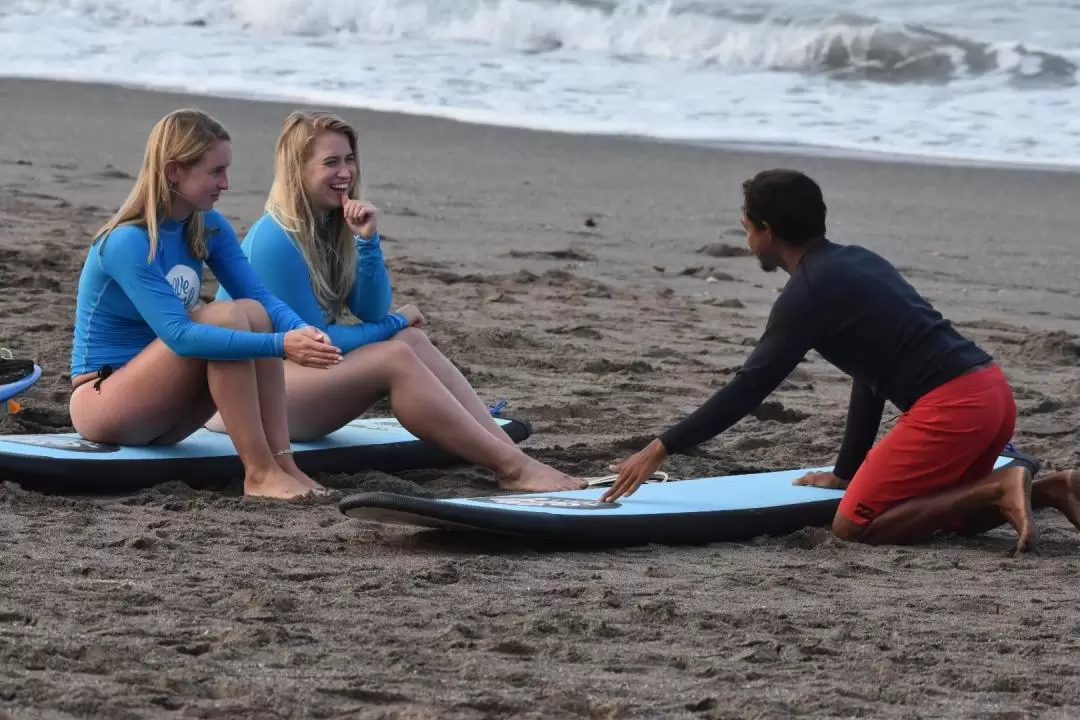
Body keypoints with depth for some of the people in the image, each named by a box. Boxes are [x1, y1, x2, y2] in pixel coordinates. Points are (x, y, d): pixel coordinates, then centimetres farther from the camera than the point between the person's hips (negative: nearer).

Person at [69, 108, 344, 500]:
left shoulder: (208, 228, 2)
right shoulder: (127, 243, -23)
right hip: (101, 405, -8)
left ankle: (282, 462, -22)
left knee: (255, 315, -14)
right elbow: (178, 334, -31)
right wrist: (279, 345, -37)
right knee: (224, 318, -26)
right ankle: (259, 473, -27)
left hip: (160, 410, 8)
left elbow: (260, 295, -6)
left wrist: (300, 331, -28)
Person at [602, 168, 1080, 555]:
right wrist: (846, 472, 29)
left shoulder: (809, 291, -6)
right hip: (992, 389, 9)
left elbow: (750, 388, -8)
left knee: (854, 526, -8)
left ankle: (997, 489, -14)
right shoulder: (857, 263, 21)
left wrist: (660, 449, -5)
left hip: (951, 405, -9)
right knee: (949, 514, 30)